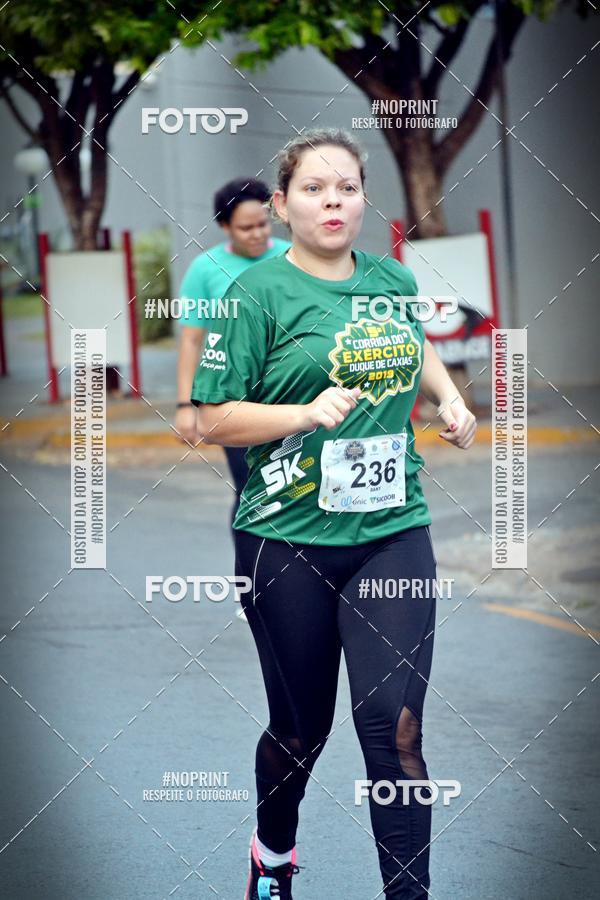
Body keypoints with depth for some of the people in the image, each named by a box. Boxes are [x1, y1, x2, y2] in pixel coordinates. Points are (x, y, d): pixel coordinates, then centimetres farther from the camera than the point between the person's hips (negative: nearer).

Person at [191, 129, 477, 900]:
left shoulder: (393, 280, 8)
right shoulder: (258, 293, -7)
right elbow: (213, 420, -8)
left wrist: (450, 399, 13)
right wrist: (306, 414, -20)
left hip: (393, 535, 3)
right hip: (287, 542, -3)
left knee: (394, 725, -9)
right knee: (301, 728, 11)